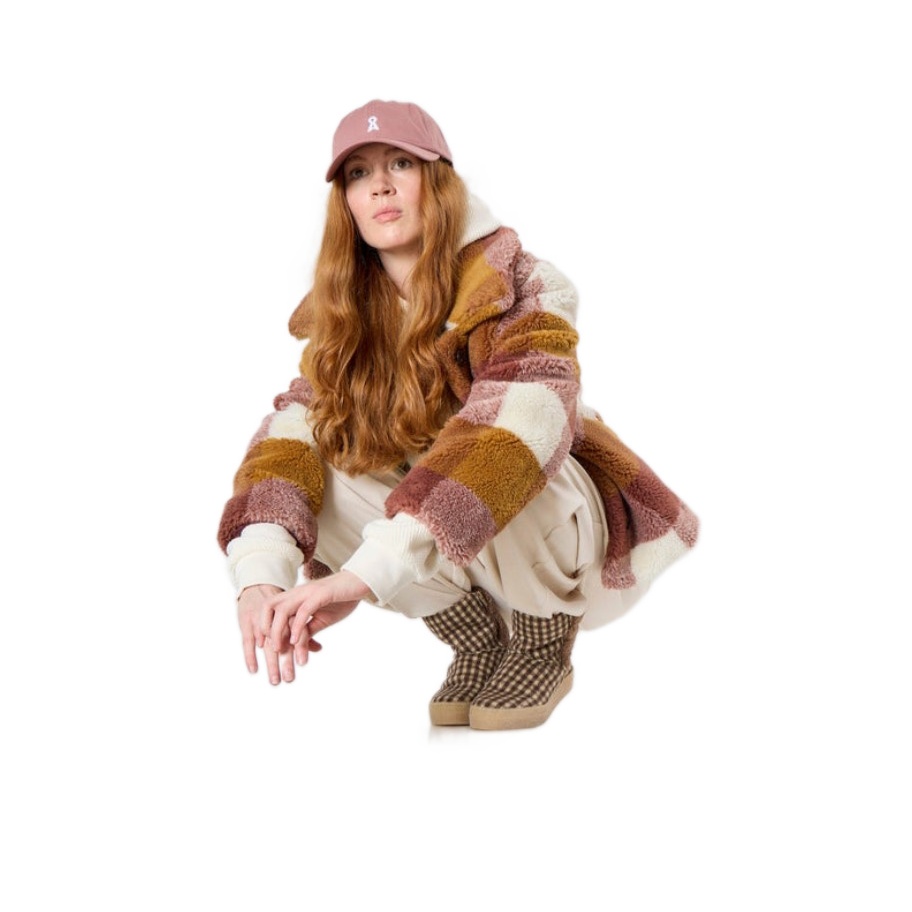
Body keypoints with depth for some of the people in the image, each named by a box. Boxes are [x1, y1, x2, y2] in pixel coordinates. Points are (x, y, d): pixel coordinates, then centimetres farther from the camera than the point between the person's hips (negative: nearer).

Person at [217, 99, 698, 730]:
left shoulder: (520, 291, -25)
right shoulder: (348, 317, -7)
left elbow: (515, 430, -43)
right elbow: (289, 439, -20)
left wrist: (367, 574, -53)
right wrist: (260, 576, -41)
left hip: (567, 523, -5)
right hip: (451, 549, 5)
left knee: (503, 473, -37)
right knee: (321, 485, -21)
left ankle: (546, 645, -6)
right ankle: (479, 635, 0)